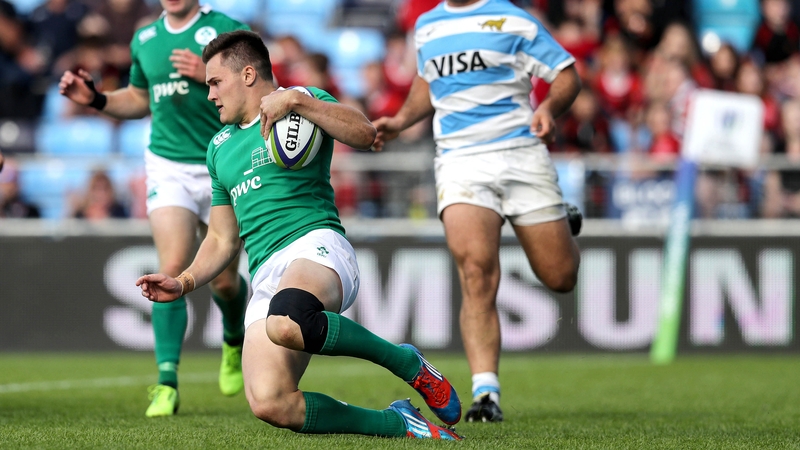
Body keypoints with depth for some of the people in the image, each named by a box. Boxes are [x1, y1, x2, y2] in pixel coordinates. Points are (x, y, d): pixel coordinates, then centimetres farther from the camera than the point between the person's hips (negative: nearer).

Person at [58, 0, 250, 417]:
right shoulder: (144, 39, 10)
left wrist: (210, 74, -20)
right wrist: (95, 99, 8)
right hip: (168, 166, 2)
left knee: (223, 280, 4)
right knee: (172, 268, -16)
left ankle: (234, 340, 40)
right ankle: (167, 383, -16)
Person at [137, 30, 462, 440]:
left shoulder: (304, 101, 8)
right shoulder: (220, 148, 27)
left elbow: (364, 134, -13)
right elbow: (223, 239, 31)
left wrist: (293, 100, -19)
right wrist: (185, 282, 14)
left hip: (316, 244, -6)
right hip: (265, 277, 6)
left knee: (286, 323, -43)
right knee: (270, 405, -21)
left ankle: (407, 363, -18)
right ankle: (397, 424, -4)